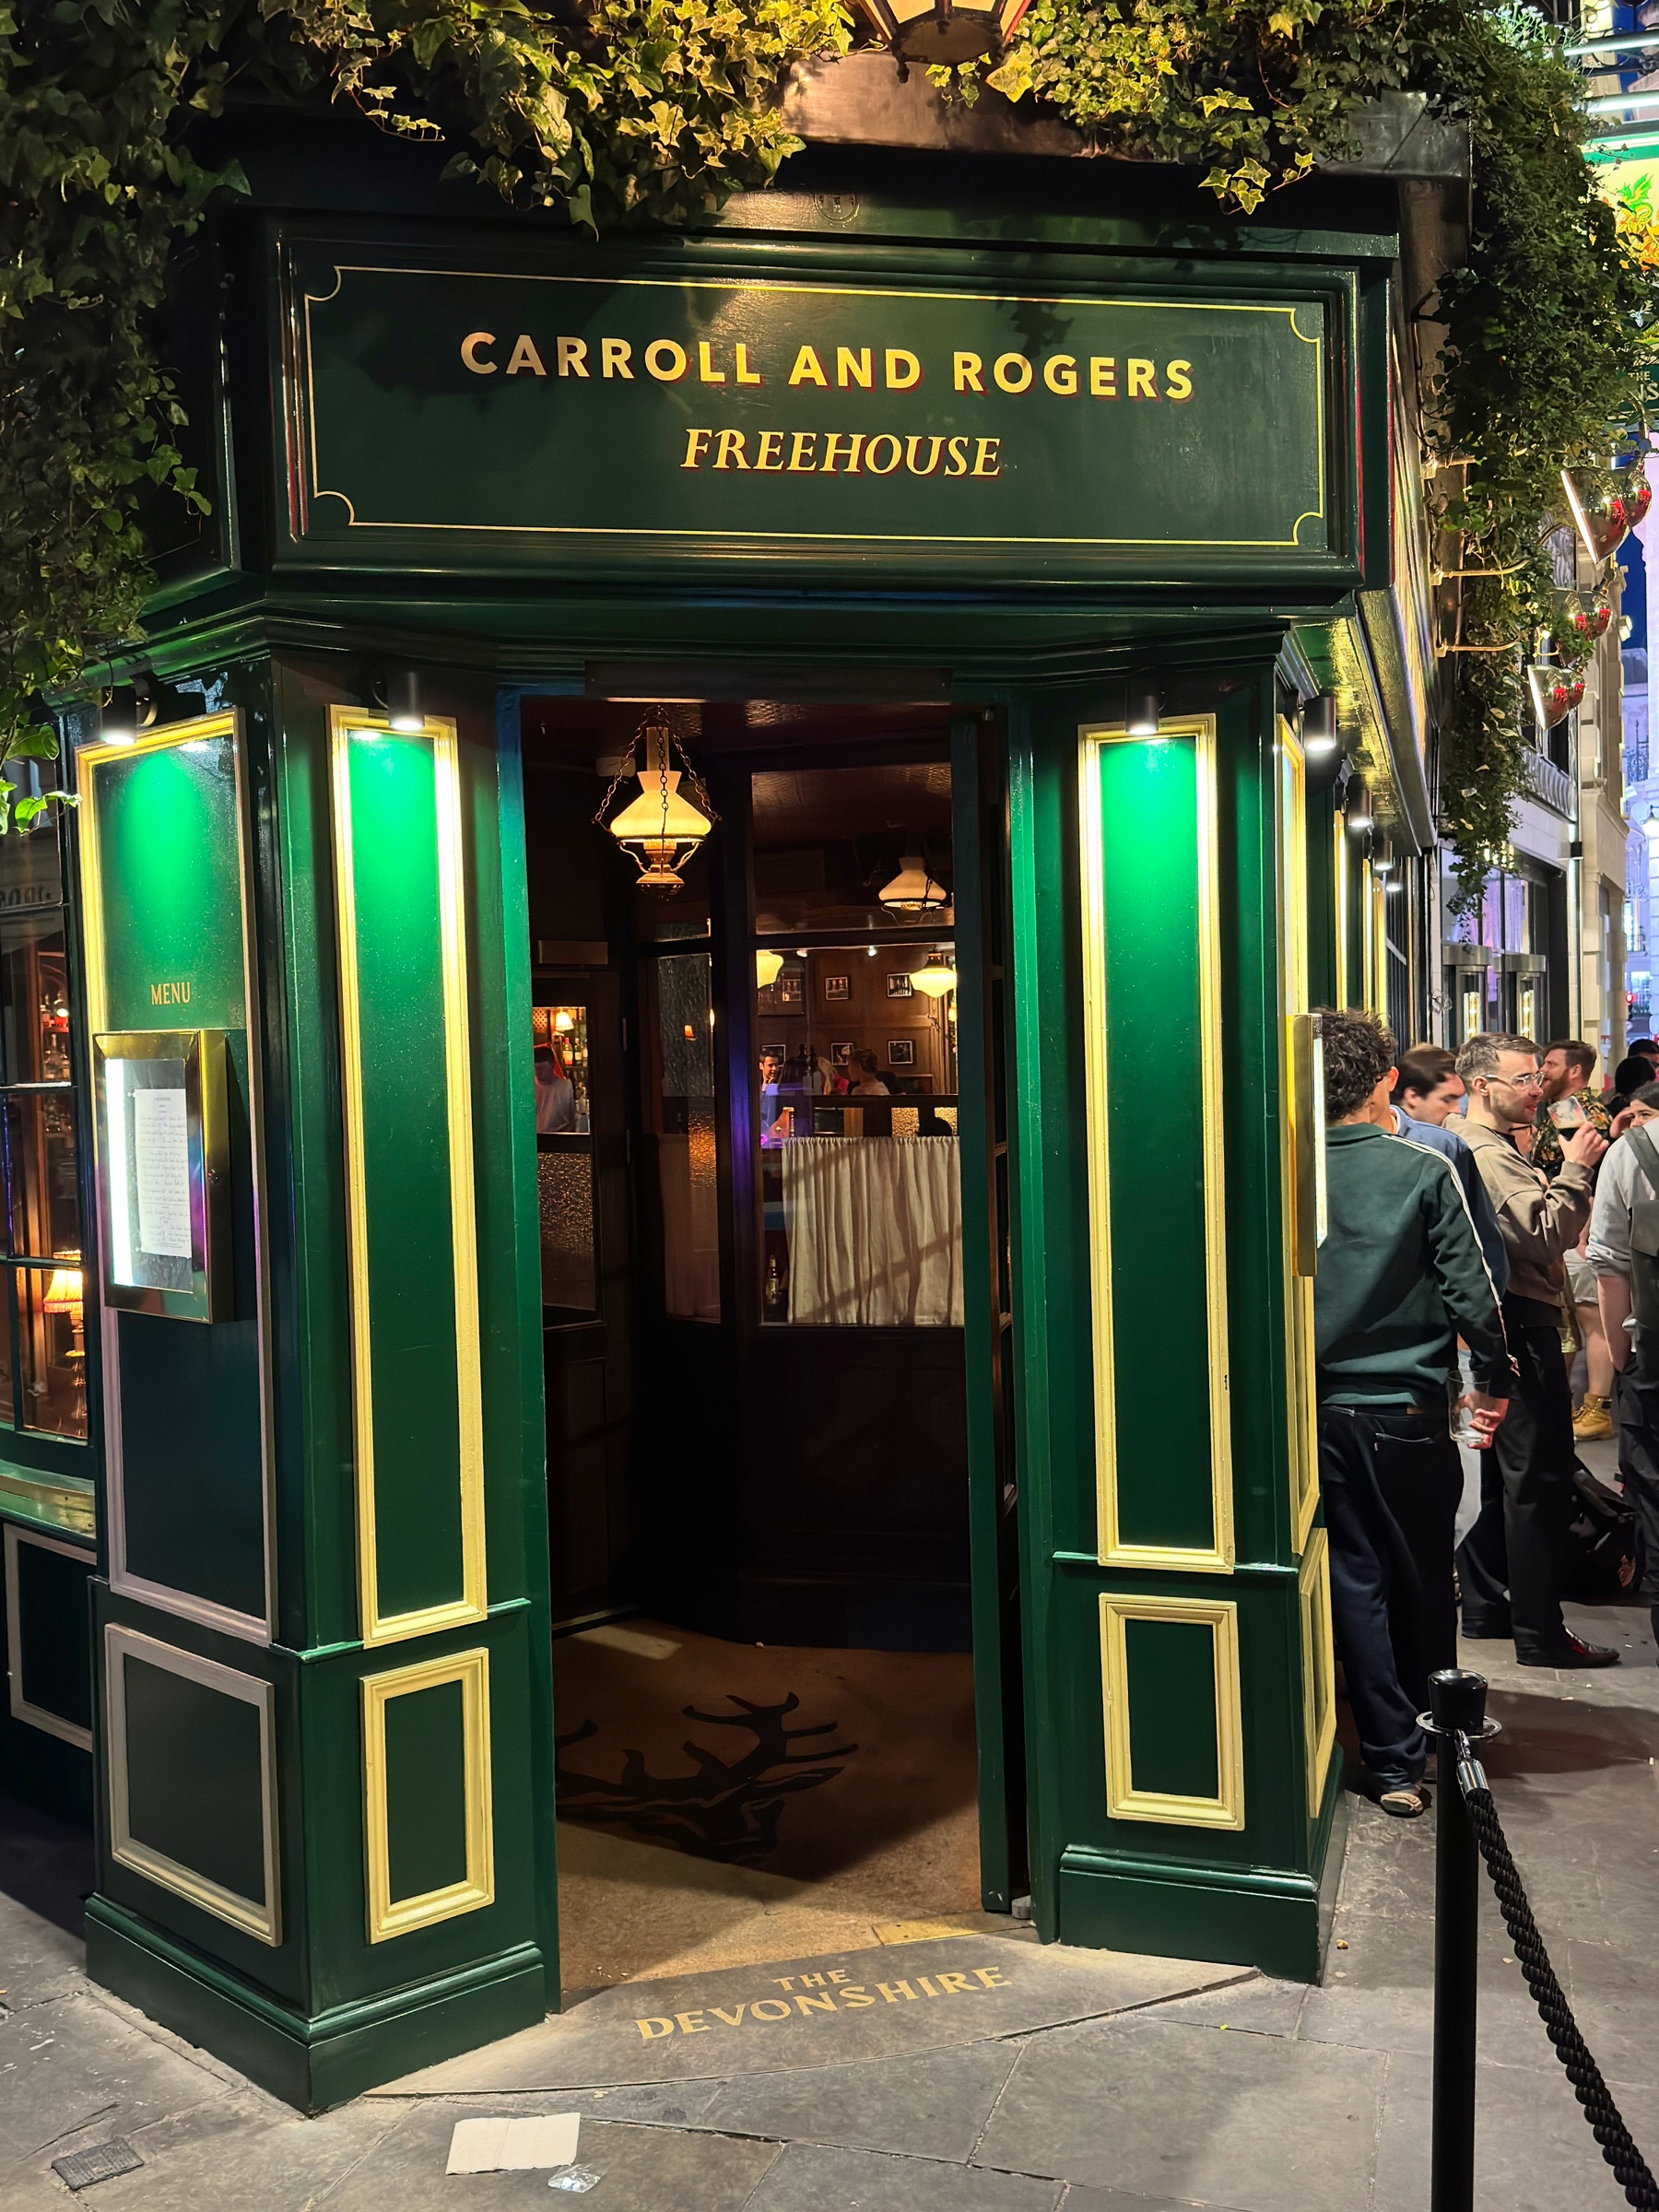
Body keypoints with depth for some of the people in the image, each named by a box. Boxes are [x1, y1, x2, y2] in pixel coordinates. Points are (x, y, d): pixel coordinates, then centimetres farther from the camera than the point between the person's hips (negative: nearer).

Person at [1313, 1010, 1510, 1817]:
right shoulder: (1424, 1171, -11)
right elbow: (1471, 1290, -10)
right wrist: (1493, 1381, 5)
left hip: (1318, 1410, 1)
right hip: (1408, 1411, -1)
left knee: (1356, 1582, 10)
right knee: (1423, 1583, 15)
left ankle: (1396, 1761, 13)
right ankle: (1435, 1741, 33)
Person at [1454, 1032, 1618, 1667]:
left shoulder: (1499, 1149, 18)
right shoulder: (1486, 1156, -17)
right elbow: (1546, 1232, -26)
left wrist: (1567, 1175, 6)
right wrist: (1574, 1170, -18)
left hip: (1519, 1324, 11)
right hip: (1522, 1328, -11)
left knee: (1506, 1478, 17)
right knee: (1539, 1482, -6)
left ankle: (1485, 1605, 26)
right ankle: (1540, 1634, 0)